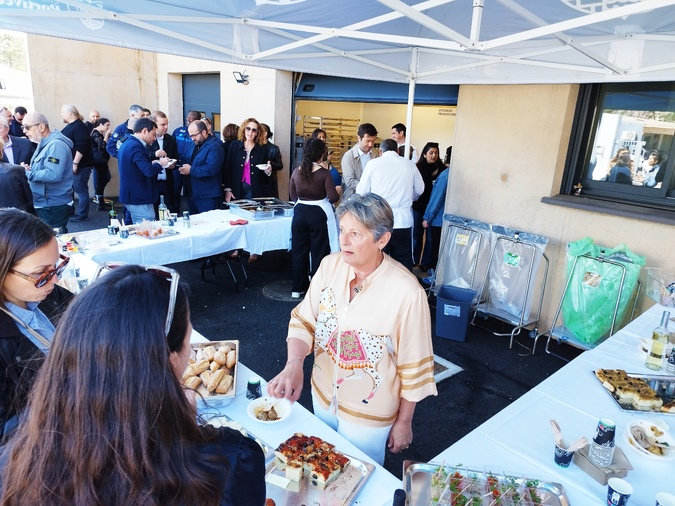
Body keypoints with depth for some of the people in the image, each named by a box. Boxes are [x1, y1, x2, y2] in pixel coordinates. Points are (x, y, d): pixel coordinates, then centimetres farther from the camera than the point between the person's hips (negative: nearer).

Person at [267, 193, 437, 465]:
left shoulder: (407, 293, -28)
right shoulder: (330, 265, -13)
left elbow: (414, 366, -17)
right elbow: (304, 320, -8)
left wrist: (404, 422, -6)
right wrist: (294, 364, -27)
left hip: (369, 414, -5)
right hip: (323, 394, 5)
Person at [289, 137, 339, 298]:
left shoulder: (296, 172, 0)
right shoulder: (324, 173, -12)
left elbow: (293, 197, 8)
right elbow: (333, 198, -14)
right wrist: (338, 191, 8)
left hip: (300, 213, 4)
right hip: (319, 214, -3)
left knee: (299, 250, 13)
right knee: (319, 251, 8)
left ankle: (298, 288, 20)